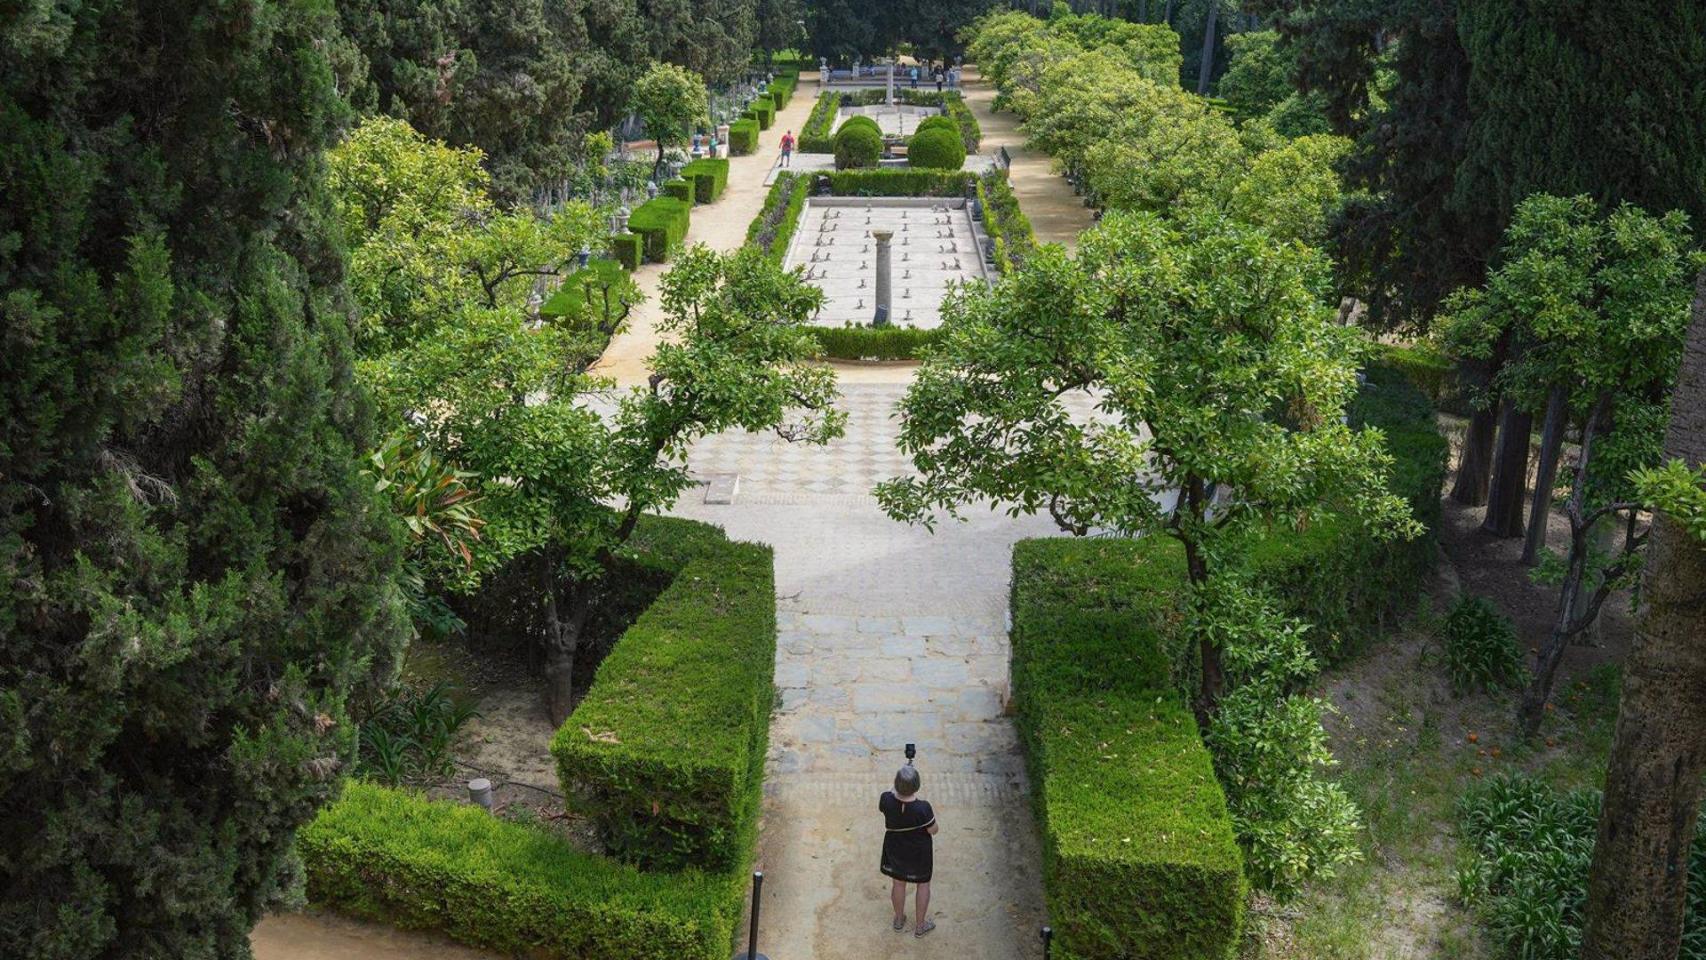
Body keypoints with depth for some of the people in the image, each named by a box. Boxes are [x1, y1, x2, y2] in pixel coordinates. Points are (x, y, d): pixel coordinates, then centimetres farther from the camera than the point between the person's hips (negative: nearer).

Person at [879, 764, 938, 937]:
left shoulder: (887, 800, -28)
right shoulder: (922, 808, -36)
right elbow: (933, 831, -19)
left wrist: (897, 790, -2)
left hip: (895, 850, 3)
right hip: (919, 852, -3)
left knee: (898, 883, 27)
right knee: (923, 884, 24)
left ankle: (899, 920, 49)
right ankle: (920, 926, 40)